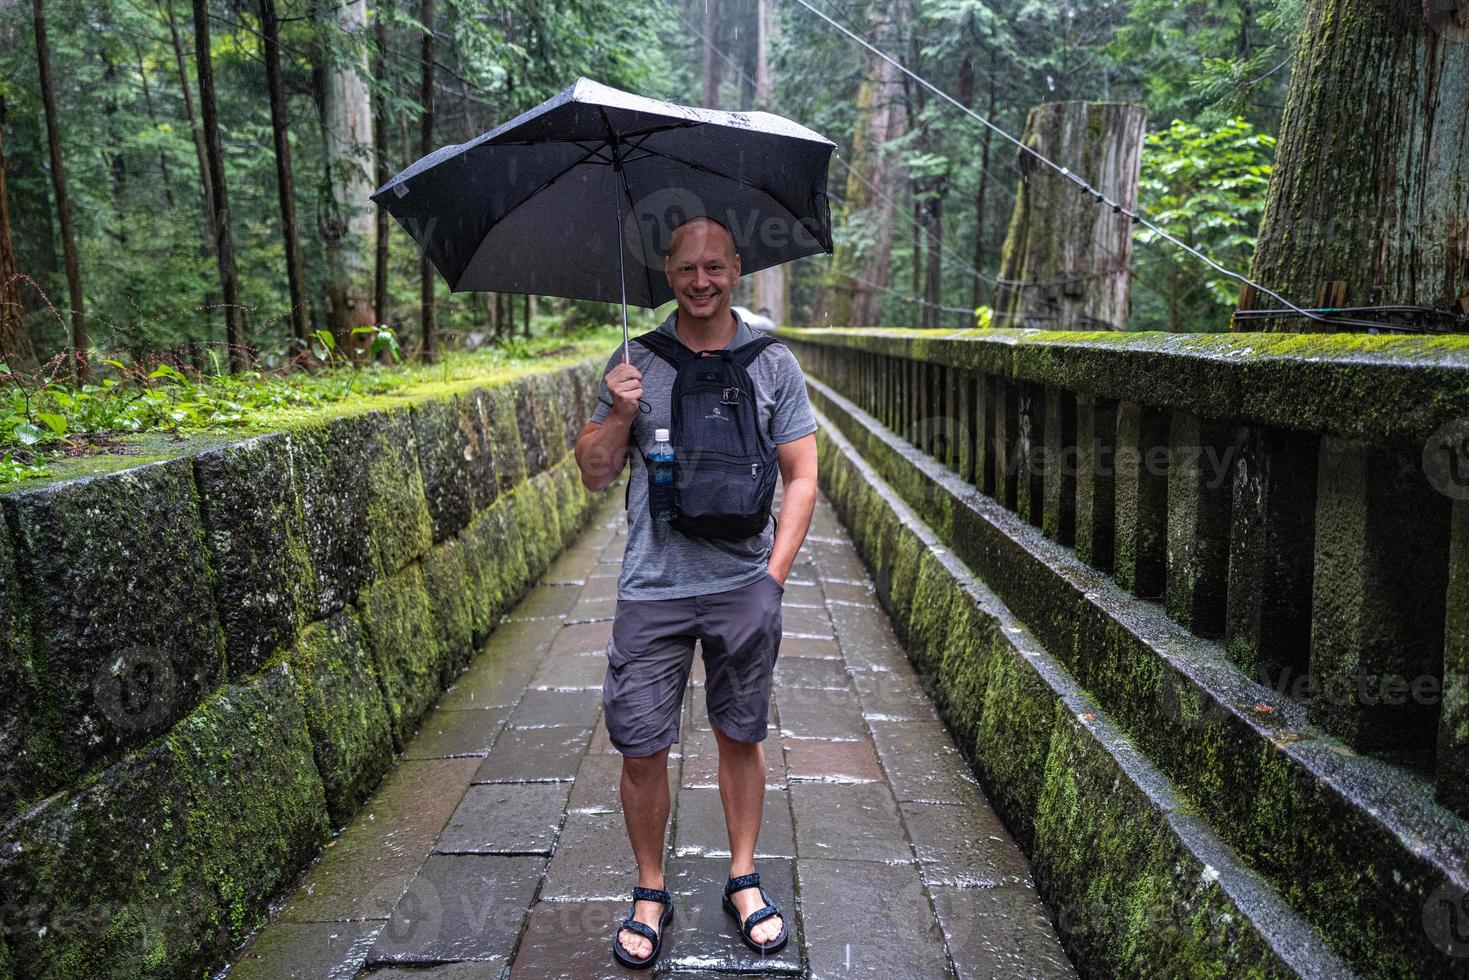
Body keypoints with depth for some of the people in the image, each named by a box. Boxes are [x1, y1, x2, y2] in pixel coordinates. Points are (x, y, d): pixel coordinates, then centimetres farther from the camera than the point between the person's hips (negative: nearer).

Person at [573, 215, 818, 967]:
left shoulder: (772, 364, 3)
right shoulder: (634, 363, 3)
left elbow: (800, 476, 5)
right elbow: (595, 476, 4)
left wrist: (775, 573, -3)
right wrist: (619, 415, -14)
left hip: (743, 587, 0)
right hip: (651, 590, 0)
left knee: (741, 737, 12)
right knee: (641, 749, 3)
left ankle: (743, 878, 31)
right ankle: (650, 891, 24)